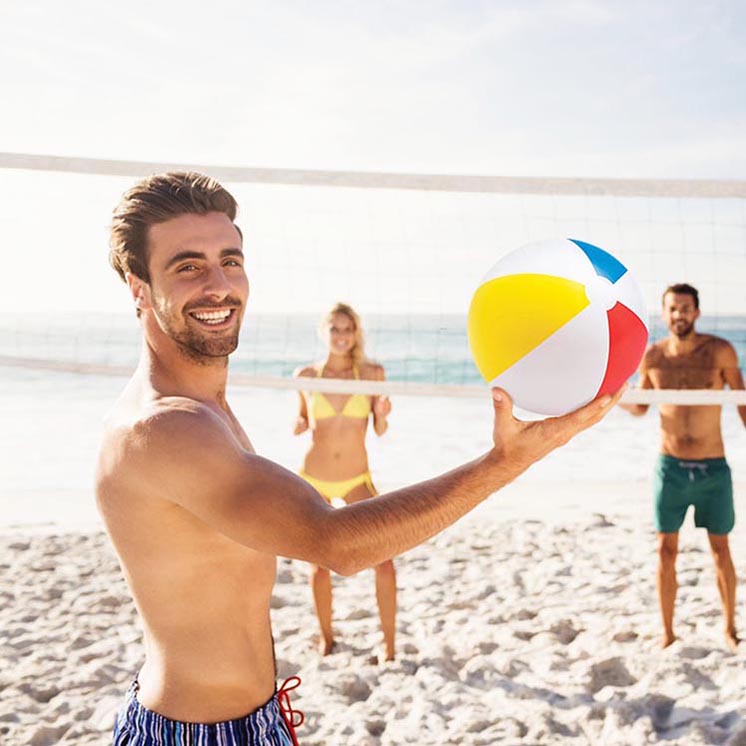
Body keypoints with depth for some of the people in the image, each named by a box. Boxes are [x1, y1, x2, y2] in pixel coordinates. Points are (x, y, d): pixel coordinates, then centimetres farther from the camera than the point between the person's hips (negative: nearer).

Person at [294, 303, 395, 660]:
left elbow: (380, 430, 1)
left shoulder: (372, 373, -4)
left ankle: (389, 641, 9)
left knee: (384, 562, -9)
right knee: (320, 566, 9)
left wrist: (382, 414, -20)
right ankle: (325, 635, 32)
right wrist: (298, 426, -11)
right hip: (313, 481, 0)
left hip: (356, 481, 0)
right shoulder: (306, 375, -2)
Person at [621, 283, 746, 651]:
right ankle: (667, 632, 17)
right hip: (671, 468, 1)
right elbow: (640, 407, 9)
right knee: (666, 550, 4)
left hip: (713, 469, -1)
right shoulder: (652, 356, -4)